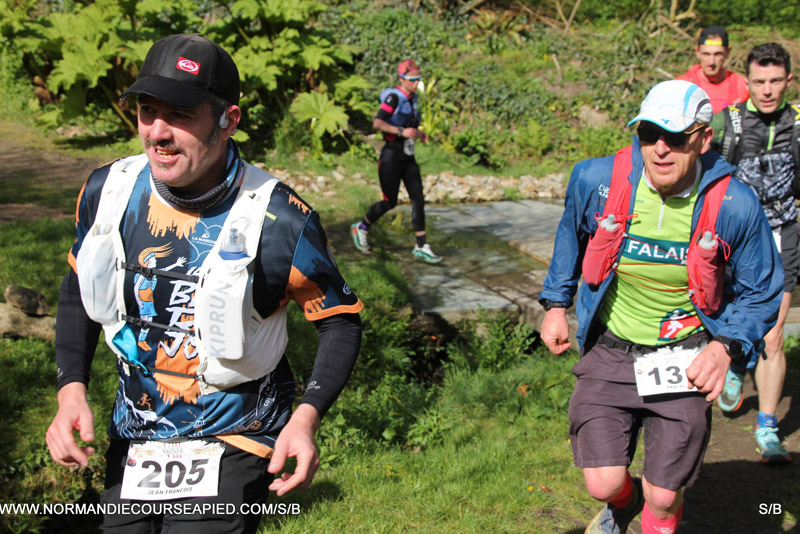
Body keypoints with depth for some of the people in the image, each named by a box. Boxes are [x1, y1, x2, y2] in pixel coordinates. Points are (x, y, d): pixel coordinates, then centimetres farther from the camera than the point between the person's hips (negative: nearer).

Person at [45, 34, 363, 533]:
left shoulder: (280, 220, -21)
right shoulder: (108, 191, -8)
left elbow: (341, 320, -9)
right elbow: (80, 288, 9)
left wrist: (306, 417, -22)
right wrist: (72, 390, -3)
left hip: (230, 449, -4)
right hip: (131, 442, 5)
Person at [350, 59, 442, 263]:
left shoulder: (412, 98, 10)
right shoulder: (393, 97, -14)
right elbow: (377, 123, -25)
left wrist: (419, 134, 7)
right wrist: (402, 131, -32)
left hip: (408, 158, 7)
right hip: (391, 157, -7)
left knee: (418, 200, -1)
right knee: (390, 202, 2)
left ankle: (422, 247, 2)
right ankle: (360, 228, 26)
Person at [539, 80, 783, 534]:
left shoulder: (735, 206, -16)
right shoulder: (597, 180, -12)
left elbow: (761, 292, -1)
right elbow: (572, 234, 12)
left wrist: (726, 347, -16)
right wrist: (556, 304, 14)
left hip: (684, 361, -1)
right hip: (610, 349, 1)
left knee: (664, 497, 2)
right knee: (604, 484, -4)